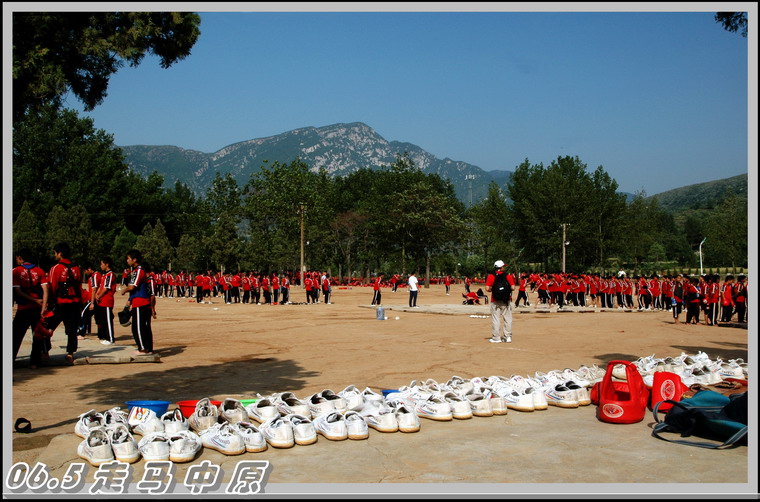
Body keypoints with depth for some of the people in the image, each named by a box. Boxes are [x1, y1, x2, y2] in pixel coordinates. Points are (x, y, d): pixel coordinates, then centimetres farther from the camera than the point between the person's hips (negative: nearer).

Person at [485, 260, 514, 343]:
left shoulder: (491, 276, -5)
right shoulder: (507, 276, -1)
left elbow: (487, 288, -12)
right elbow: (512, 287, -7)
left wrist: (492, 290, 8)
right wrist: (507, 289, 12)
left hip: (495, 301, -1)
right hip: (507, 301, 1)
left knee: (495, 318, 4)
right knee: (507, 318, 10)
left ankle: (496, 338, 5)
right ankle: (508, 337, 14)